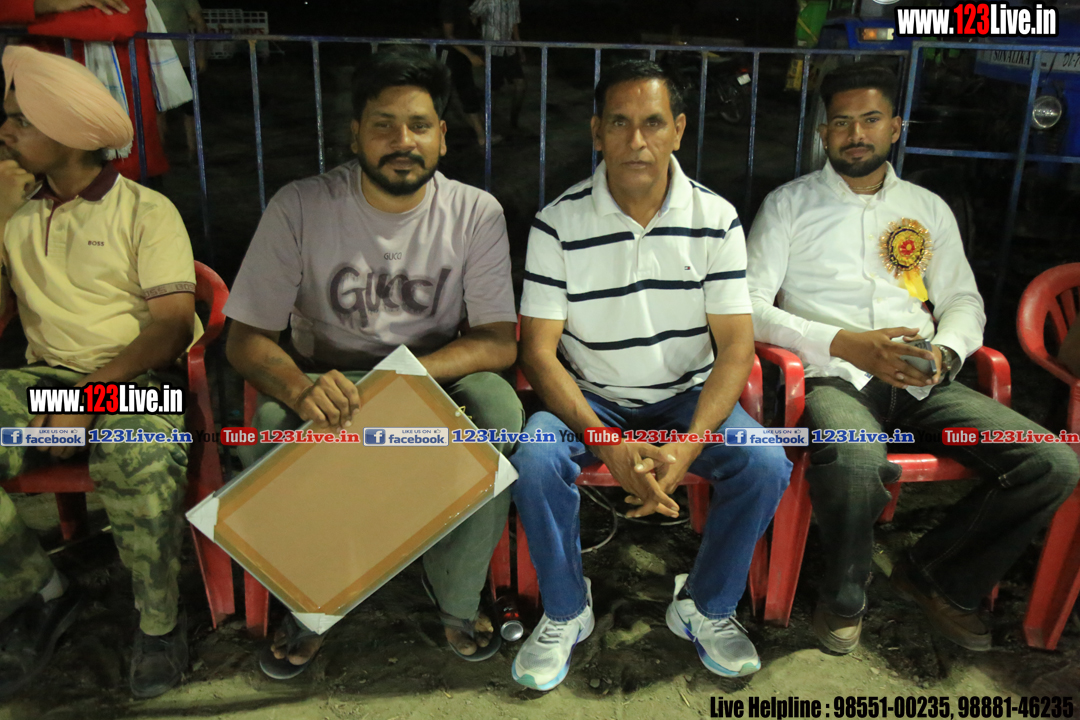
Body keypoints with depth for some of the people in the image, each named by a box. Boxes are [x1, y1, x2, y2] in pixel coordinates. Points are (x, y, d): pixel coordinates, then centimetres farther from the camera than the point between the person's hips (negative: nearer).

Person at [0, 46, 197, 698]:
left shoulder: (145, 211, 2)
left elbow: (173, 324, -9)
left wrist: (95, 392, -19)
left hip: (135, 380, -4)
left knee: (143, 469, -38)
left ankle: (160, 618, -10)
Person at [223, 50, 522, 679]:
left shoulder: (476, 214, -8)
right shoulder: (300, 208, -10)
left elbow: (499, 342, -12)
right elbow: (246, 338, -10)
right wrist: (298, 387, -34)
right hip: (323, 378, 0)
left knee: (501, 411, -31)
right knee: (270, 425, -32)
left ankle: (458, 602, -5)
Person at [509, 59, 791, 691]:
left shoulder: (717, 219, -5)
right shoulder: (559, 224, -9)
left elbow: (736, 343, -8)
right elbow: (540, 350, -12)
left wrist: (688, 446, -24)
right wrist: (608, 444, -26)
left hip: (689, 397, 2)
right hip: (590, 400, -1)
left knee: (766, 466, -23)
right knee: (534, 462, -29)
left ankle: (705, 607, 5)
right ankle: (566, 613, -1)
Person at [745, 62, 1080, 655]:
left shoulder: (928, 209, 20)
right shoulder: (789, 204, 7)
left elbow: (963, 300, 21)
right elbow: (750, 307, -3)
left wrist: (945, 351, -4)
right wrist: (846, 344, -15)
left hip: (919, 382, 5)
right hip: (833, 376, -4)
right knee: (855, 465, -39)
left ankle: (939, 579, 9)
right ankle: (844, 598, -6)